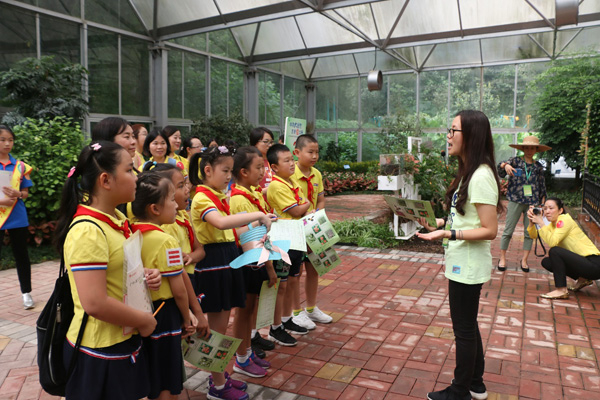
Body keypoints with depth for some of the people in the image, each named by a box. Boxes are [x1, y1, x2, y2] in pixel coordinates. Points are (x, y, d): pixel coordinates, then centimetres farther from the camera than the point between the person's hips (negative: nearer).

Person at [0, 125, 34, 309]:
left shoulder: (20, 166, 4)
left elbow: (26, 193, 7)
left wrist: (18, 194, -15)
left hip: (18, 218, 2)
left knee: (22, 255, 10)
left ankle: (26, 292, 23)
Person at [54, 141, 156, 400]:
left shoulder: (117, 219, 2)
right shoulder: (88, 230, -25)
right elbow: (95, 304, -29)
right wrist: (144, 320, -16)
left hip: (125, 341, 8)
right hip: (101, 352, -8)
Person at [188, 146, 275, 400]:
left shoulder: (218, 196, 13)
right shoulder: (202, 198, -16)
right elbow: (221, 222, -36)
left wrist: (256, 224, 5)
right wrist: (256, 215, -32)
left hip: (228, 260, 9)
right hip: (213, 264, -9)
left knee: (222, 325, 17)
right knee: (218, 327, 2)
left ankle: (219, 376, 32)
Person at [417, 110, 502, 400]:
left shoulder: (481, 176, -22)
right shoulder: (469, 172, 8)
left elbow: (489, 230, -23)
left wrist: (448, 234, -30)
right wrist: (439, 223, 9)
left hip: (468, 266, -10)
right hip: (463, 264, 10)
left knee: (464, 329, 7)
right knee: (468, 325, 21)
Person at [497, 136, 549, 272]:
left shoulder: (538, 167, 9)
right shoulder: (515, 161, 1)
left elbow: (542, 187, 14)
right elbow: (500, 173, -11)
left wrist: (542, 204, 9)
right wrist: (505, 165, -33)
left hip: (533, 203, 3)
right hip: (515, 201, -3)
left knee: (529, 233, 6)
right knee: (508, 231, -1)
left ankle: (524, 260, 17)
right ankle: (502, 258, 11)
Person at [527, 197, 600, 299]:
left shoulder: (564, 220, -16)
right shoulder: (553, 224, 10)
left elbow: (552, 242, -28)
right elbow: (534, 235, 6)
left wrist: (541, 223, -25)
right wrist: (532, 222, -10)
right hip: (583, 262, 9)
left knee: (555, 251, -24)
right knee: (546, 262, 6)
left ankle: (561, 290, -15)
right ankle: (582, 279, 16)